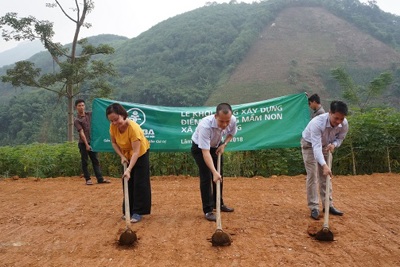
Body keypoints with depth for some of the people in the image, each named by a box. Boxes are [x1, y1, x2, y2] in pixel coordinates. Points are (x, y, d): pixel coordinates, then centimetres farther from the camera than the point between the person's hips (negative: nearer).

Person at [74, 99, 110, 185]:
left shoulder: (90, 114, 6)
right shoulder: (77, 120, -10)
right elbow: (81, 133, -17)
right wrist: (86, 145, -23)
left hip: (92, 142, 5)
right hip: (83, 143, -5)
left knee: (96, 161, 6)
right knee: (84, 162, 4)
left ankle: (100, 178, 8)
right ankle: (88, 179, 12)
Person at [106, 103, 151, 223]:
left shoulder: (133, 128, -37)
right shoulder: (113, 127, -20)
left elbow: (136, 152, -37)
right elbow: (114, 142, -1)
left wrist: (129, 169, -44)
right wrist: (122, 156, -13)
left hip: (141, 154, -5)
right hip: (127, 155, 6)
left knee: (139, 183, -7)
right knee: (127, 183, 7)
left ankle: (138, 212, 0)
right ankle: (128, 211, 17)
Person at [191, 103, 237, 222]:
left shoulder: (233, 120, -25)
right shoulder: (205, 125, -42)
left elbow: (231, 133, 1)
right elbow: (205, 152, -43)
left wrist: (224, 144, -16)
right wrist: (214, 171, -50)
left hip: (216, 146, 6)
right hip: (200, 148, -5)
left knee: (219, 176, 11)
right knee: (206, 177, -12)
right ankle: (208, 210, -2)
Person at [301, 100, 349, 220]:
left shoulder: (344, 124, -24)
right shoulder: (317, 123, -41)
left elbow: (340, 138, -3)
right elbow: (316, 147, -45)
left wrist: (334, 144, -27)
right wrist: (324, 165, -55)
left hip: (326, 145, 5)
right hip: (309, 144, -5)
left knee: (326, 175, 6)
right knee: (312, 175, -9)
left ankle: (328, 205, 14)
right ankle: (314, 207, -3)